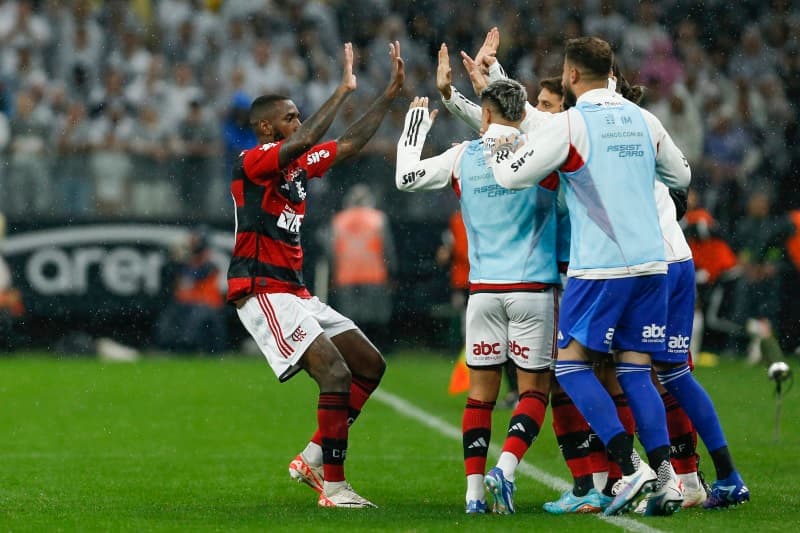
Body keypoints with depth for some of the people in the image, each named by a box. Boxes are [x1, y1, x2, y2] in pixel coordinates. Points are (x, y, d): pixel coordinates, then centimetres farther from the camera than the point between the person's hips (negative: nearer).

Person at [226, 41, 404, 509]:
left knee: (370, 365, 10)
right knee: (336, 373, -19)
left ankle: (314, 458, 12)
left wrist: (391, 94, 19)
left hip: (296, 292, 10)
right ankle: (333, 486, -14)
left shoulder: (299, 164, 15)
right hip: (263, 292, -10)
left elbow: (349, 144, 23)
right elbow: (305, 140, -27)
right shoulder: (254, 161, -11)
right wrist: (344, 90, -21)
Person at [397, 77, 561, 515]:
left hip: (484, 290, 2)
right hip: (533, 288, -2)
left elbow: (405, 178, 11)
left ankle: (475, 490, 2)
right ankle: (505, 468, -16)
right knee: (534, 389, 4)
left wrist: (415, 127, 24)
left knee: (481, 391, 8)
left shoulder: (462, 157, 3)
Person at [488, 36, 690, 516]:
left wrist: (505, 148, 15)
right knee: (635, 371, 10)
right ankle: (666, 476, -3)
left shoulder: (570, 125, -8)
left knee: (571, 364, 2)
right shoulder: (642, 120, 10)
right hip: (651, 262, 6)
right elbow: (681, 176, 23)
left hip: (600, 267, -6)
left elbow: (512, 176, -7)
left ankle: (631, 467, -11)